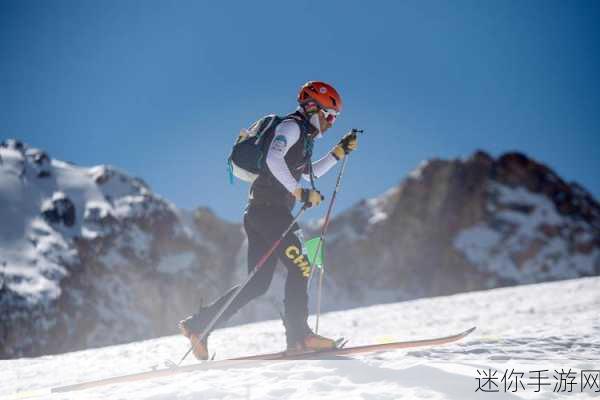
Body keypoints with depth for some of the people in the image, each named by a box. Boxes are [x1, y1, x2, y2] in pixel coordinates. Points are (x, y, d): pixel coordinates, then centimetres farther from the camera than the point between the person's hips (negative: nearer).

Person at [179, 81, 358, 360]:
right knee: (299, 267, -12)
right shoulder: (291, 127, -4)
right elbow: (273, 158, -21)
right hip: (268, 207, -10)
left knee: (258, 283, 4)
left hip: (261, 211, 10)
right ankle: (298, 334, -13)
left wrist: (339, 151, 33)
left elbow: (309, 173, 40)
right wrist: (300, 193, -22)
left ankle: (199, 324, 3)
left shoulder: (302, 138, 27)